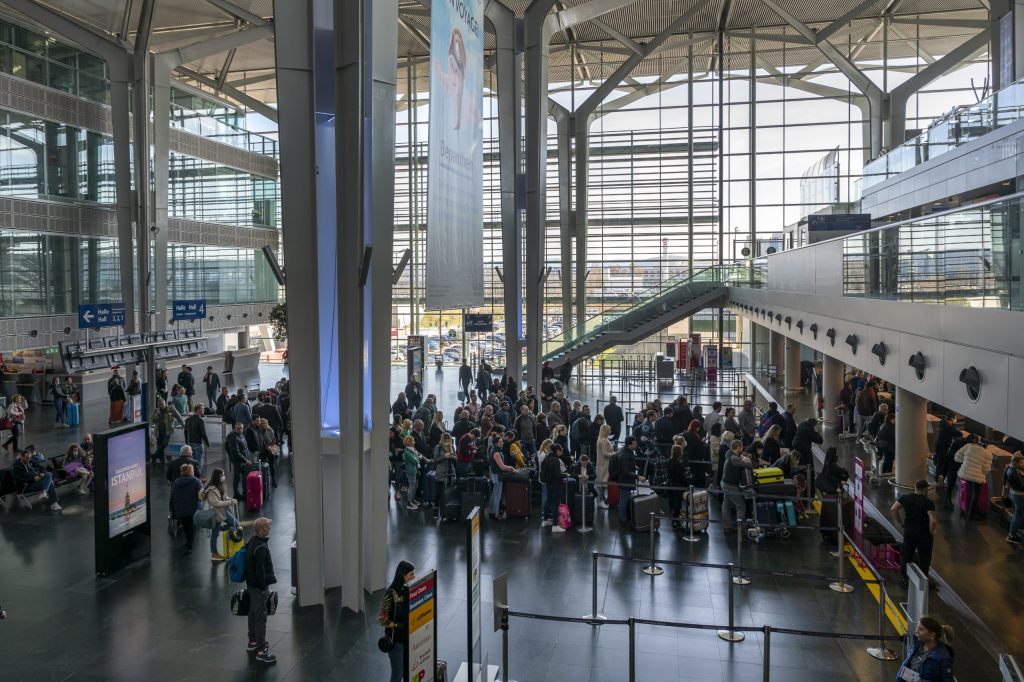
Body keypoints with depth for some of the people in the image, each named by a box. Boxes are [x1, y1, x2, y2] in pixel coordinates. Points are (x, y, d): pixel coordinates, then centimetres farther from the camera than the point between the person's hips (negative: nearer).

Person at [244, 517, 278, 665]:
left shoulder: (252, 542, 6)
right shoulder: (261, 548, -26)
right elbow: (260, 571, -26)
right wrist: (263, 588, -17)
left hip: (251, 584, 10)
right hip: (258, 586, -10)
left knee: (253, 612, 22)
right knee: (261, 616, -5)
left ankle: (253, 642, 37)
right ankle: (261, 651, -2)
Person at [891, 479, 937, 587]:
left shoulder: (905, 498, -3)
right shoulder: (928, 503, -16)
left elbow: (893, 509, -7)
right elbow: (933, 521, -25)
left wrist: (900, 522, 4)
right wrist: (931, 532, -8)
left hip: (908, 531, 4)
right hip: (924, 534, -4)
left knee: (907, 556, 13)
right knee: (924, 558, 11)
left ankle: (905, 579, 20)